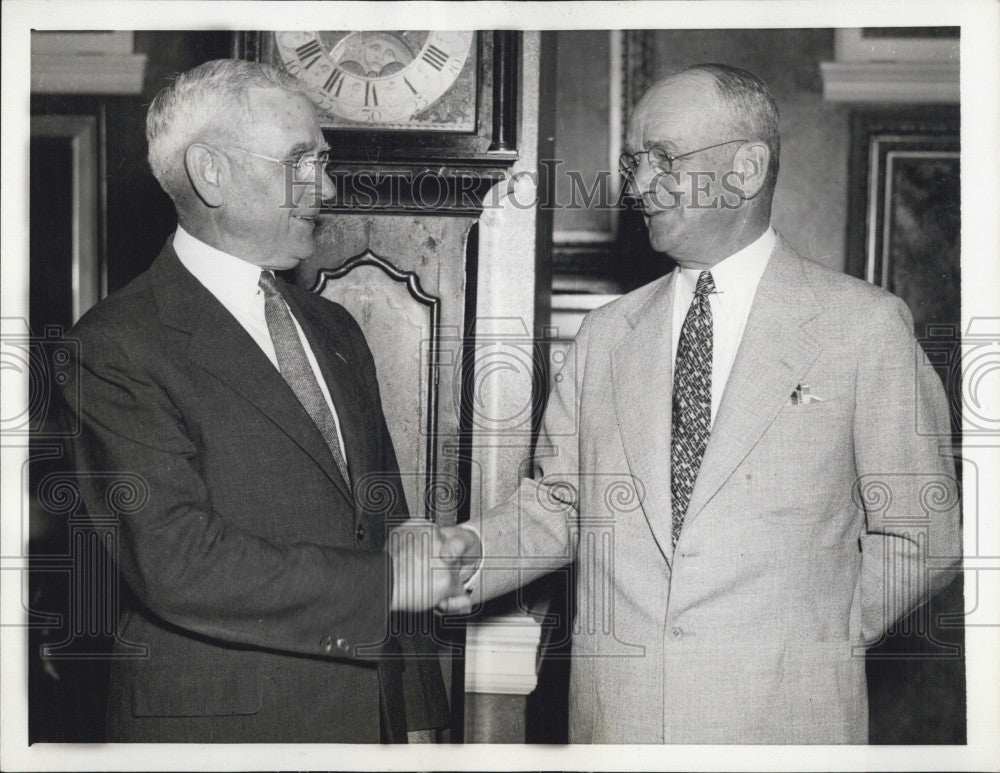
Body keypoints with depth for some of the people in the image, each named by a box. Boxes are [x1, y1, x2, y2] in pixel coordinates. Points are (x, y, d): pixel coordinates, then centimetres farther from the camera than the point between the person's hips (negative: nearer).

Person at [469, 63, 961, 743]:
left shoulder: (865, 324, -3)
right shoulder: (606, 334, 8)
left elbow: (921, 535, -1)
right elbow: (555, 505, 8)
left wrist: (819, 644, -8)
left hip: (785, 717, -3)